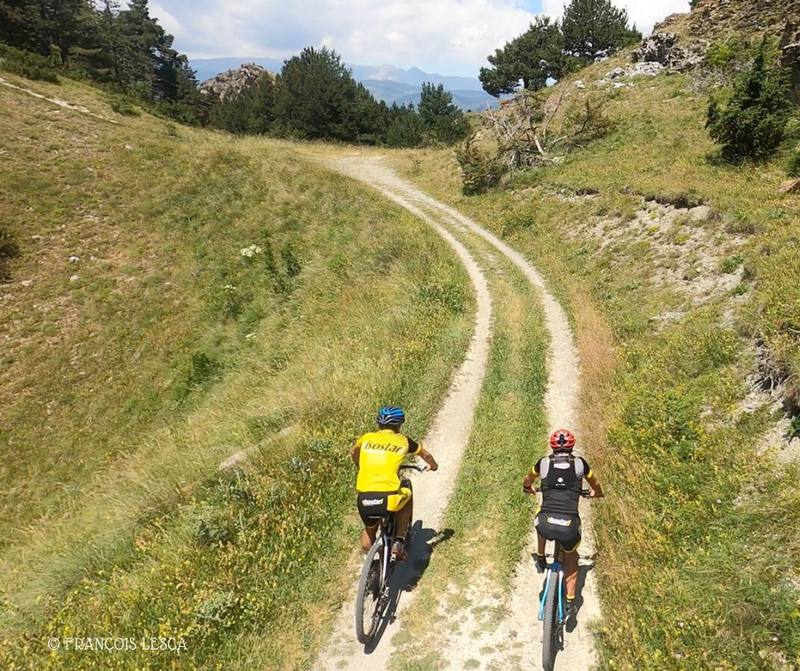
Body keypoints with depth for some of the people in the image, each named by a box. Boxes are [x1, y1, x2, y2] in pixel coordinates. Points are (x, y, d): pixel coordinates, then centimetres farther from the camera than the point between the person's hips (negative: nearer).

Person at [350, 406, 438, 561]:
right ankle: (398, 542, 23)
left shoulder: (366, 438, 16)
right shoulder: (403, 441, 13)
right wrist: (433, 465, 53)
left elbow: (353, 454, 38)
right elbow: (426, 455, 32)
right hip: (389, 498, -2)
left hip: (365, 499, 2)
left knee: (369, 529, 31)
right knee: (407, 496, 31)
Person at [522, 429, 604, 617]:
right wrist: (597, 493, 56)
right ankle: (570, 603, 29)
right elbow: (595, 484, 33)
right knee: (571, 558, 31)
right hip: (570, 527, 0)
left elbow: (527, 480, 34)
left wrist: (528, 488, 57)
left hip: (546, 526, 0)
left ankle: (540, 558, 41)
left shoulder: (544, 462, 13)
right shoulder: (579, 463, 12)